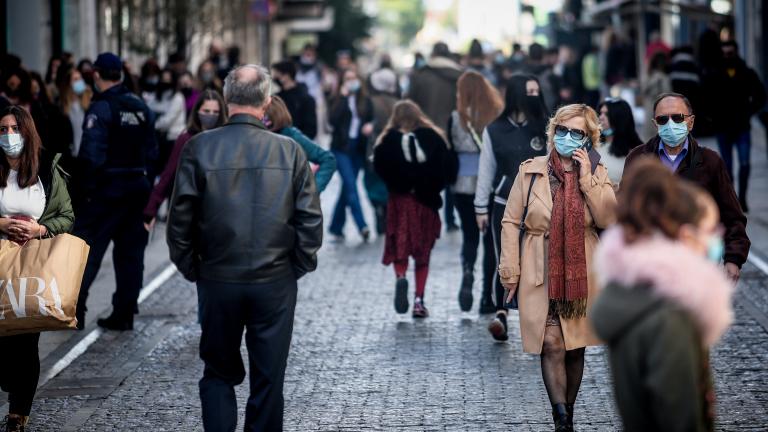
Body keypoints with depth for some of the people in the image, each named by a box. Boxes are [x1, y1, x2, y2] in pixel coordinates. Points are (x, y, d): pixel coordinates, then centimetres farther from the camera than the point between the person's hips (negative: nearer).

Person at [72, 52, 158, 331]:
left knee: (87, 247, 2)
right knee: (130, 251, 9)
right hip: (137, 187, 6)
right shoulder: (141, 108, 7)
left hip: (106, 189, -6)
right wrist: (142, 176, 13)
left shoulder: (101, 108, -14)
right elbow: (152, 151, 8)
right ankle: (123, 315, 11)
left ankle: (74, 310, 0)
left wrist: (85, 189, -13)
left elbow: (91, 154, -21)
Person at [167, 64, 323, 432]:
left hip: (217, 281, 0)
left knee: (219, 374, 14)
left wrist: (192, 269, 7)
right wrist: (297, 267, 8)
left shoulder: (199, 148, -7)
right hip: (276, 283, 0)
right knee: (268, 379, 10)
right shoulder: (289, 150, -6)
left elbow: (180, 219, -5)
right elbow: (310, 220, -5)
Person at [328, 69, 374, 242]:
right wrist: (343, 96, -14)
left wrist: (370, 126, -11)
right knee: (351, 186, -15)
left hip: (358, 148, 3)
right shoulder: (339, 99, 0)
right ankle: (362, 226, -20)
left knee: (347, 188, 9)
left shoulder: (366, 101, 7)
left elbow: (371, 119, 13)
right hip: (341, 148, -3)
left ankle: (336, 228, 20)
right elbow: (333, 120, -14)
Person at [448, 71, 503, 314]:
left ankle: (467, 272, -15)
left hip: (464, 186, 0)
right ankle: (487, 296, 7)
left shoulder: (457, 118, -5)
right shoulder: (498, 116, -6)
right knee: (491, 238, 9)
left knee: (469, 235, 14)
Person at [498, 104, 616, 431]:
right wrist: (510, 272, -1)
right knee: (552, 345, -14)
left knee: (575, 348, 10)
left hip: (581, 276, 2)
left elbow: (608, 219, -10)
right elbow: (511, 222, 3)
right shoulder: (531, 171, 0)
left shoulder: (597, 174, 4)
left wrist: (587, 179, -13)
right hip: (541, 275, -2)